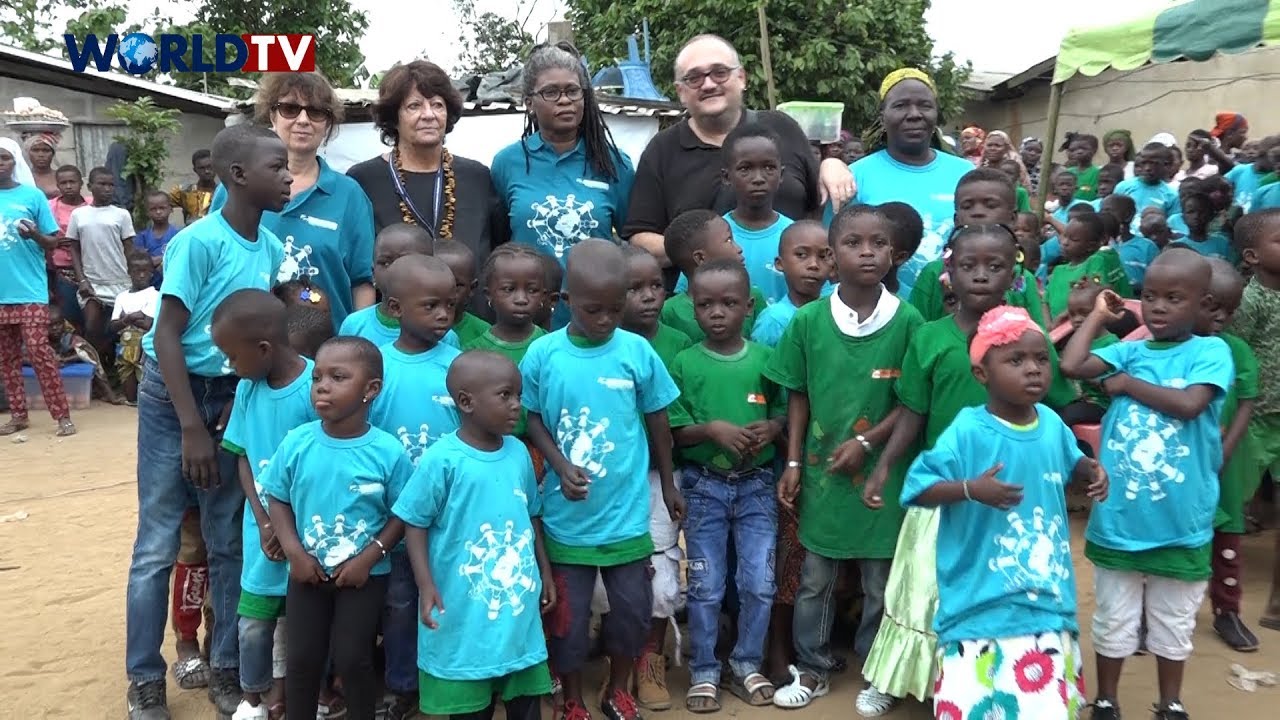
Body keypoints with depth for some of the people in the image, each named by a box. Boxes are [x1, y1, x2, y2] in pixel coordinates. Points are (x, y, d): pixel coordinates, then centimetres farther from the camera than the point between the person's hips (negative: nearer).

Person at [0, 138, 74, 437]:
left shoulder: (33, 195, -1)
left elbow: (54, 242, 0)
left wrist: (35, 235, -19)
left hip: (30, 290, -4)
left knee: (38, 351, -7)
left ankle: (62, 416, -3)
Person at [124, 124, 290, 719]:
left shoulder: (273, 249, -1)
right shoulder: (198, 242, -18)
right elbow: (167, 336, -18)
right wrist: (192, 429, -18)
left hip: (233, 395, 5)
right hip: (172, 392, -5)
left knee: (229, 541, 9)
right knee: (159, 543, 1)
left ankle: (225, 669, 21)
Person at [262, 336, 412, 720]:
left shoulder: (388, 452, -17)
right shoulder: (296, 442, -11)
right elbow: (278, 499, 0)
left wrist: (369, 557, -16)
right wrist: (294, 552, -11)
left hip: (365, 574, -2)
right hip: (308, 570, 3)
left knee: (352, 659, 3)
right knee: (302, 659, 11)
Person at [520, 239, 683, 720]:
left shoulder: (637, 351, -8)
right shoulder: (542, 354, -11)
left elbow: (658, 421, 4)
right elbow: (532, 420, -1)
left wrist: (668, 485, 12)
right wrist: (562, 467, -16)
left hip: (626, 513, 1)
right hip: (567, 515, -1)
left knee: (633, 607, 13)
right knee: (567, 615, 11)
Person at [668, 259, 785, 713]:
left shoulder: (765, 358, -1)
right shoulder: (684, 364, -5)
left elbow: (783, 415, 6)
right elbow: (674, 433, -4)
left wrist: (770, 429, -15)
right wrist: (712, 428, -21)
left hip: (756, 484, 1)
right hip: (704, 486, -1)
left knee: (759, 583, 5)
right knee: (706, 587, 7)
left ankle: (747, 665, 25)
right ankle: (704, 673, 22)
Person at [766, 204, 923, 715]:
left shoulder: (908, 321, -9)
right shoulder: (808, 320, -5)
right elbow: (798, 396, 3)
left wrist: (866, 443, -13)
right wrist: (793, 463, 0)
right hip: (821, 469, 1)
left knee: (881, 581, 12)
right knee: (815, 579, 14)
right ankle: (811, 669, 32)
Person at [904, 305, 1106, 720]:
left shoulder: (1053, 425, 3)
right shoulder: (967, 432, -15)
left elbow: (1070, 464, 23)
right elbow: (918, 488, -15)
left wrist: (1091, 471, 2)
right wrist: (971, 488, -29)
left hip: (1048, 599, 6)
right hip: (982, 603, -6)